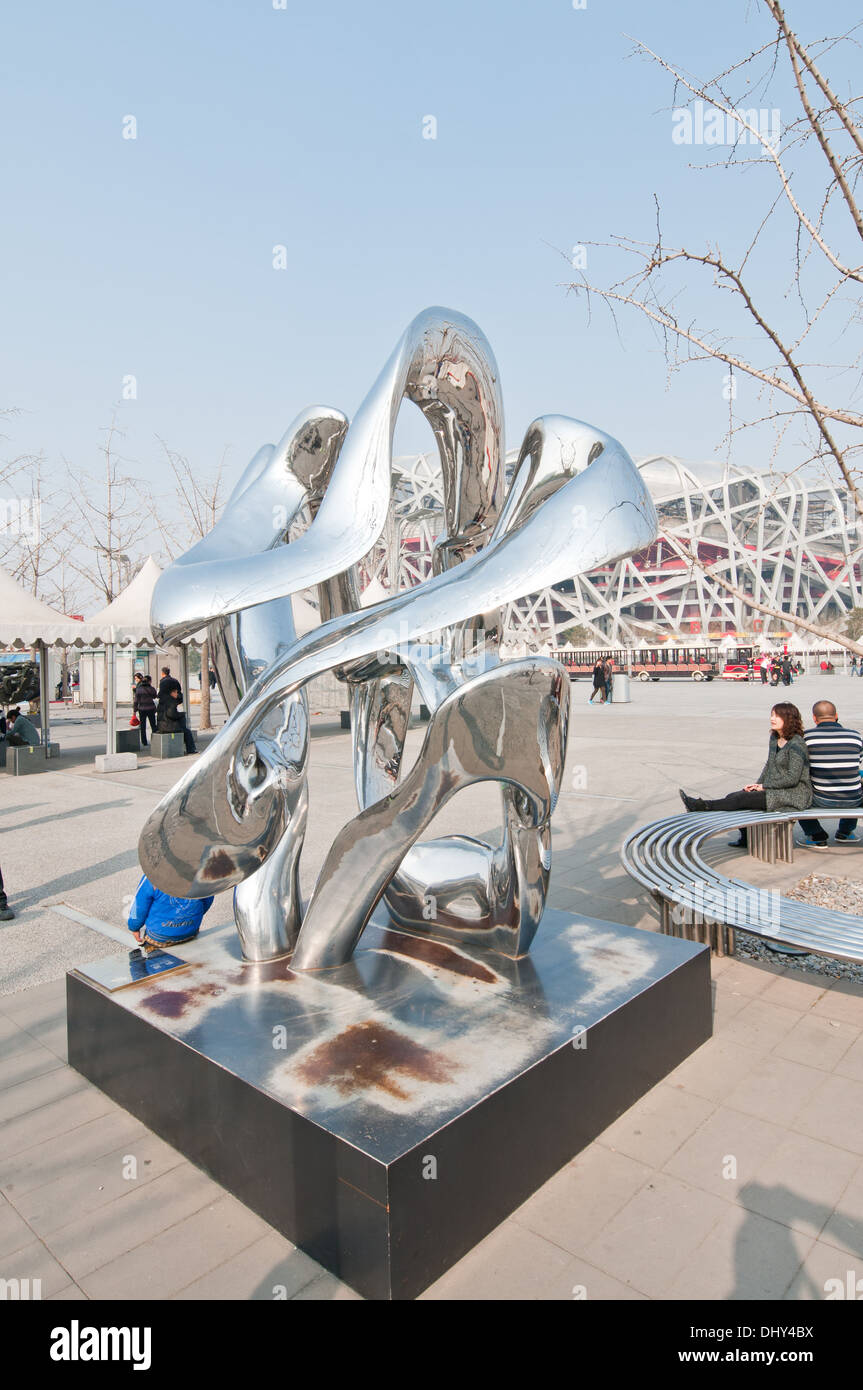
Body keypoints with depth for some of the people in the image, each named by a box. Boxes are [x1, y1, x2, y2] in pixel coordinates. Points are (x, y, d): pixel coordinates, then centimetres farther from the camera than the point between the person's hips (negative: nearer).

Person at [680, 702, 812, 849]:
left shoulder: (796, 744, -17)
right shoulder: (775, 738, 10)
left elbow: (792, 778, -21)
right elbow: (769, 765, 19)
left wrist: (764, 786, -13)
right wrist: (757, 784, 4)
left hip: (795, 795, -8)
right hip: (776, 789, 8)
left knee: (742, 798, -19)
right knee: (734, 797, -5)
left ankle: (703, 805, -9)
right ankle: (746, 839, 7)